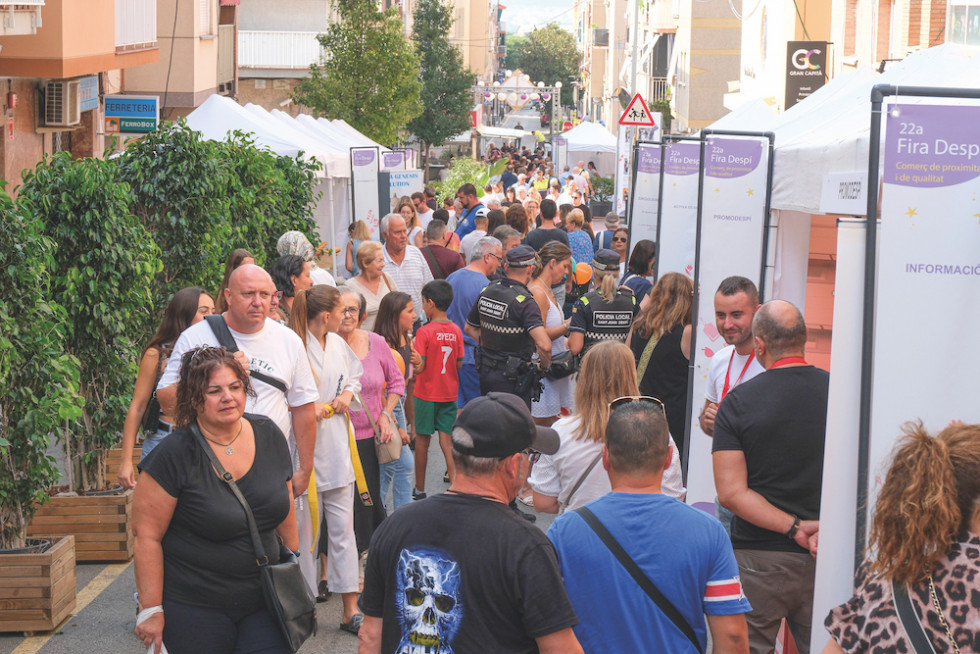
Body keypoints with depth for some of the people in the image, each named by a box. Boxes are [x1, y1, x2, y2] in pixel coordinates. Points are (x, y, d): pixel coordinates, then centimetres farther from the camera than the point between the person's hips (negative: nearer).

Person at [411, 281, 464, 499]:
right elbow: (459, 364, 3)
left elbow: (419, 366, -18)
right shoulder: (456, 331, -1)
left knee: (422, 440, 8)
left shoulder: (424, 332, -16)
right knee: (446, 437, 8)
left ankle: (420, 489, 16)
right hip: (449, 393, 4)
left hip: (426, 393, -4)